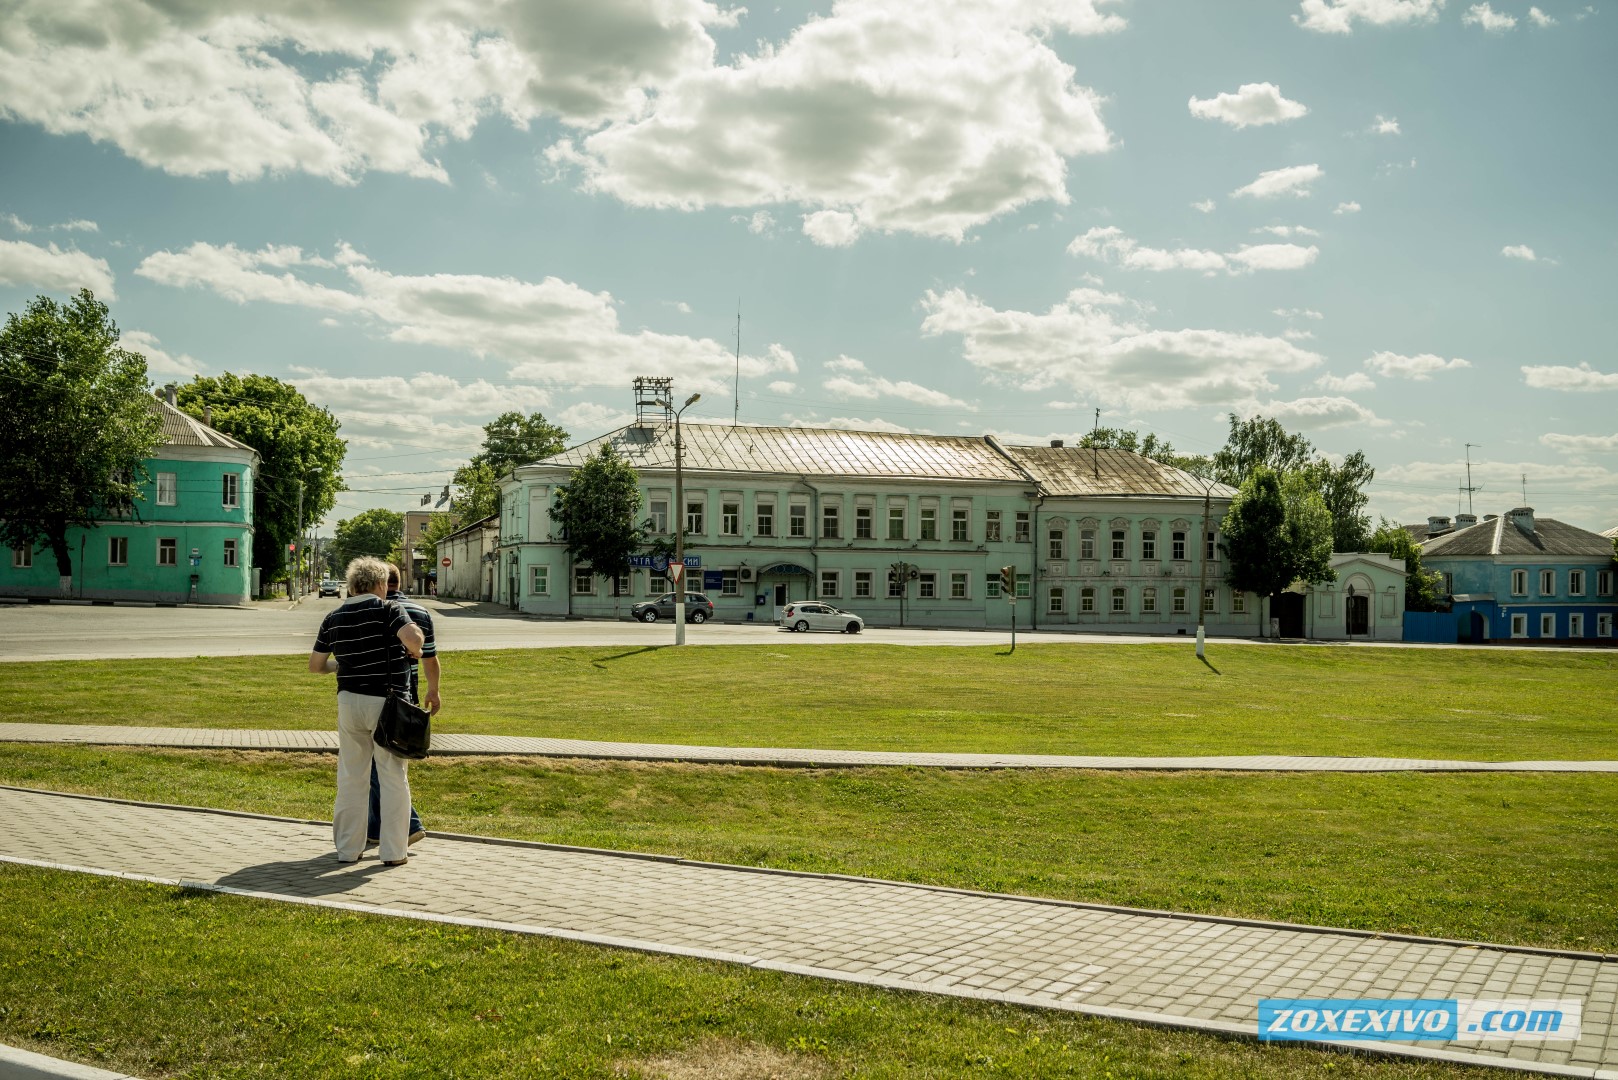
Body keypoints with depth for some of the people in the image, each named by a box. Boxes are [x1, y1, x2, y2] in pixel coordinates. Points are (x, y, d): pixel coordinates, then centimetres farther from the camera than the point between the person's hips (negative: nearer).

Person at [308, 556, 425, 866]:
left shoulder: (333, 619, 6)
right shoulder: (388, 610, -9)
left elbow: (315, 665, 11)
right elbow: (413, 637, -27)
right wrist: (414, 651, -5)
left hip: (349, 701, 4)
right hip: (387, 702, -4)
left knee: (350, 777, 13)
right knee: (393, 777, 5)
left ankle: (348, 849, 18)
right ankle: (393, 851, 7)